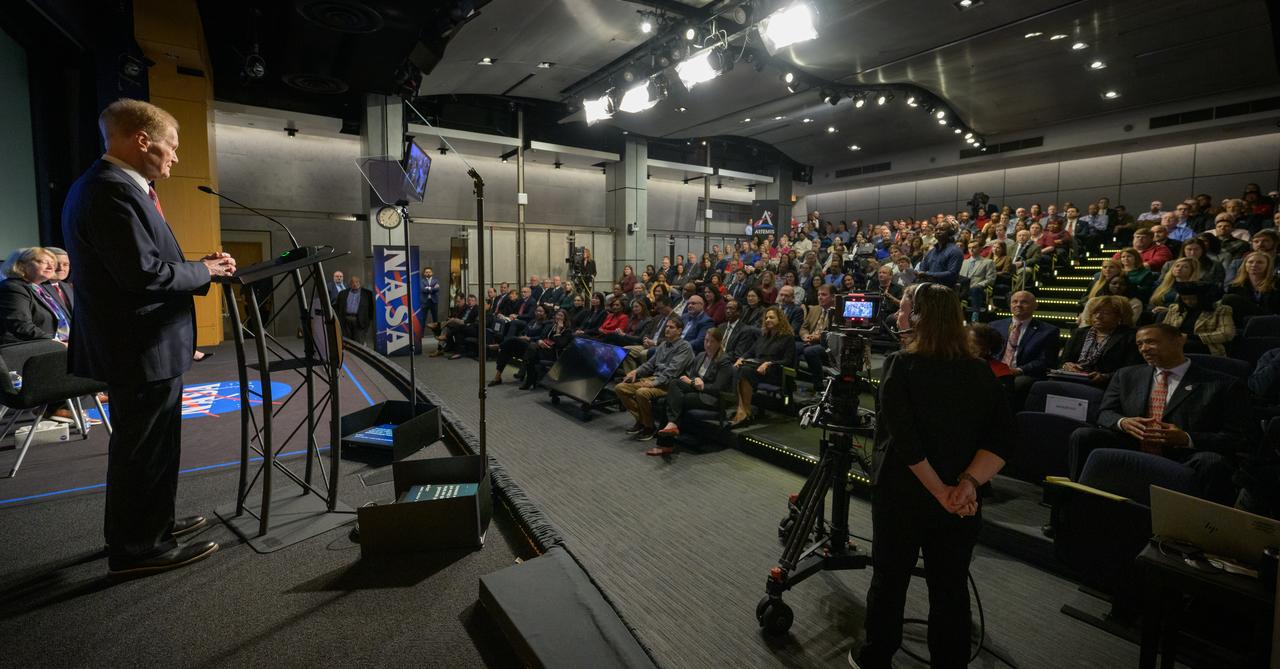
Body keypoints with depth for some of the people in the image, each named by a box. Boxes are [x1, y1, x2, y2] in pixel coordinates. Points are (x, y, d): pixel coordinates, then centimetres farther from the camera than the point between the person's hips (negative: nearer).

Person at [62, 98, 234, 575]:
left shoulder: (109, 185, 13)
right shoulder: (112, 190, -20)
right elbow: (143, 273, -26)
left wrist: (198, 267, 6)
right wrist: (205, 270, -12)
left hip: (139, 345, 11)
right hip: (140, 350, -11)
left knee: (146, 446, 22)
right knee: (143, 451, 2)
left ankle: (150, 524, 37)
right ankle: (137, 549, 17)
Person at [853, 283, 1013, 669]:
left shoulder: (901, 365, -12)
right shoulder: (981, 371, 1)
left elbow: (903, 437, -22)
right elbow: (1003, 437, -6)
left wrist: (939, 490, -14)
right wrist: (967, 484, -13)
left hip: (903, 494, -3)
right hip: (961, 503, 4)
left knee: (889, 580, 13)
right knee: (951, 588, 15)